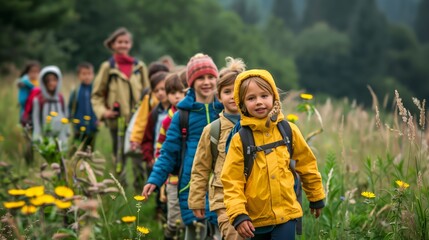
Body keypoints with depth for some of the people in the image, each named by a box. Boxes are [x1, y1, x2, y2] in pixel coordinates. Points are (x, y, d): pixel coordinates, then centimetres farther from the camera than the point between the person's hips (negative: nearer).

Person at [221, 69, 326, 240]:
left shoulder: (289, 131, 0)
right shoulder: (240, 140, -6)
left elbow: (307, 165, 12)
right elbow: (231, 182, -7)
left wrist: (316, 197, 19)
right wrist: (238, 215, -17)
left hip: (286, 214, 0)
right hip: (255, 220, 0)